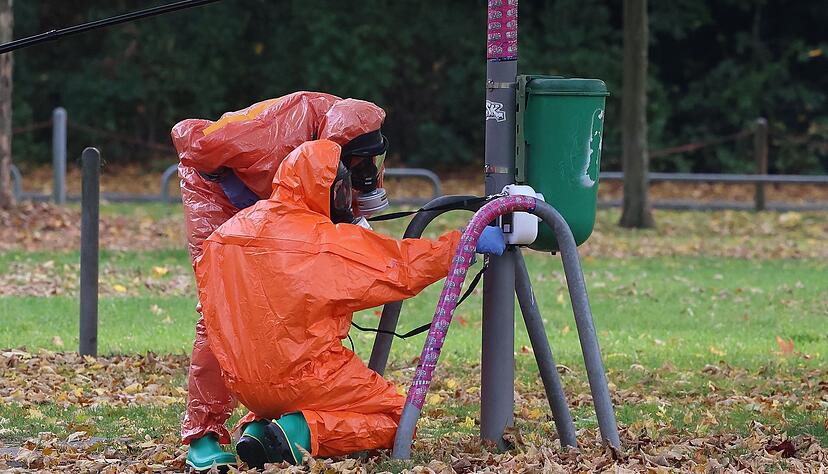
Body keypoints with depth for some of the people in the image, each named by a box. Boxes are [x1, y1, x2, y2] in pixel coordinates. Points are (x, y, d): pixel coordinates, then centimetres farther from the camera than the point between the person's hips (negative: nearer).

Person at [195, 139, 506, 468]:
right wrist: (468, 241, 1)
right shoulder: (330, 241, -15)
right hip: (304, 377, -6)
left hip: (243, 386, 7)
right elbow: (405, 267, -8)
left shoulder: (222, 236, 2)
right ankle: (305, 432, -13)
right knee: (396, 417, 7)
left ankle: (256, 428, 5)